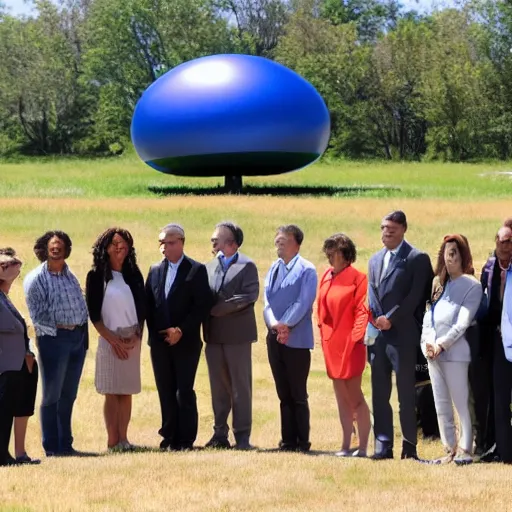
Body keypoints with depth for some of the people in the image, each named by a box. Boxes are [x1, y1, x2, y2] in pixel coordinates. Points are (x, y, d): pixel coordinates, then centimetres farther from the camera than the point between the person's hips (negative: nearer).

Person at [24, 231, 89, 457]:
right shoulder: (36, 279, -6)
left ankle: (65, 445, 20)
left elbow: (81, 305, 16)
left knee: (68, 396, 12)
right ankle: (51, 447, 6)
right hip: (54, 338, -6)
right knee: (51, 396, 0)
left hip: (78, 336, 6)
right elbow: (37, 314, -9)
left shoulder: (70, 275, 14)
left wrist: (83, 333, 5)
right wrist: (53, 332, -13)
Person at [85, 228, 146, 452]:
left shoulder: (134, 275, 9)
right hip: (109, 339, -3)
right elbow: (93, 313, -4)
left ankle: (123, 438, 5)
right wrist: (114, 340, -9)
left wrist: (136, 337, -5)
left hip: (132, 339, 3)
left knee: (127, 391, 3)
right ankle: (112, 440, -3)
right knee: (112, 392, -4)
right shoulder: (96, 276, -2)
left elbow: (142, 308, 10)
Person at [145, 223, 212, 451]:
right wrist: (154, 332, 0)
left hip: (186, 342, -5)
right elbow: (148, 305, 13)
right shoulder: (155, 270, 13)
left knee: (184, 391, -6)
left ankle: (186, 439, -1)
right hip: (160, 342, 5)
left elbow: (202, 306, -8)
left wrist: (181, 330, -14)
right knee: (165, 392, 6)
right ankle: (169, 437, 11)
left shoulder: (196, 270, -2)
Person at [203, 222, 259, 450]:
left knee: (241, 386, -1)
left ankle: (242, 436, 1)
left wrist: (215, 309, -16)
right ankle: (220, 434, 14)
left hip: (237, 334, -6)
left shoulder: (246, 266, -4)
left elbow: (248, 296, -16)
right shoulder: (210, 266, 16)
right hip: (214, 335, 6)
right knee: (218, 388, 8)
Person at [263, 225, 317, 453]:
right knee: (284, 394, 10)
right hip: (274, 338, 6)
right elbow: (267, 300, 5)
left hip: (296, 339, -6)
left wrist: (286, 325, -20)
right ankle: (288, 440, 14)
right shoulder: (274, 268, 12)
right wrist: (274, 324, -12)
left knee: (298, 395, -2)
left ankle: (302, 442, 4)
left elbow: (303, 303, -14)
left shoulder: (306, 270, -6)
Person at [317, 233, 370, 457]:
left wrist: (356, 336, -17)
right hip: (331, 342, 7)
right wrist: (323, 332, 9)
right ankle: (346, 445, 13)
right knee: (341, 396, 9)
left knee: (354, 395, -6)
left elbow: (362, 311, -11)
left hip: (349, 343, -7)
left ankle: (363, 446, -2)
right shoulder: (326, 277, 11)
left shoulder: (357, 278, -9)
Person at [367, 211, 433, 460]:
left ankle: (409, 446, 4)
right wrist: (375, 321, 1)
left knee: (406, 393, -2)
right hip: (378, 335, 6)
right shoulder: (375, 260, 17)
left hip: (402, 335, -6)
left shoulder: (417, 259, -4)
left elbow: (415, 295, -11)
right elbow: (371, 295, 16)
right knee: (380, 393, 6)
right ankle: (383, 446, 10)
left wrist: (390, 318, -14)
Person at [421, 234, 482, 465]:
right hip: (433, 353, 7)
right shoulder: (438, 283, 16)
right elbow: (428, 315, 12)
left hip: (455, 352, -7)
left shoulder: (471, 285, -4)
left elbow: (463, 323, -11)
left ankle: (465, 450, -4)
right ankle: (450, 450, 13)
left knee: (462, 404, -6)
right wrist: (427, 342, -3)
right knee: (441, 406, 8)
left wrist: (442, 344, -15)